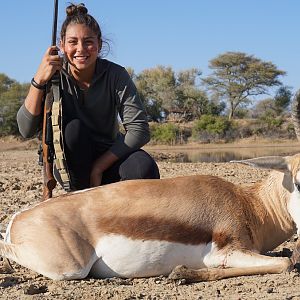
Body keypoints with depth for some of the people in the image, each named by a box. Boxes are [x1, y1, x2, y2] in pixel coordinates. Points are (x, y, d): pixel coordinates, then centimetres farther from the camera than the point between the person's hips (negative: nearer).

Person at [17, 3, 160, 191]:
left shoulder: (116, 75, -15)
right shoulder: (56, 76, -12)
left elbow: (139, 130, -20)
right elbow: (26, 130, -20)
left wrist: (98, 167, -25)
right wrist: (39, 80, -32)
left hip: (108, 156, 0)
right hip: (71, 163, 1)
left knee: (145, 168, -30)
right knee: (73, 127, -31)